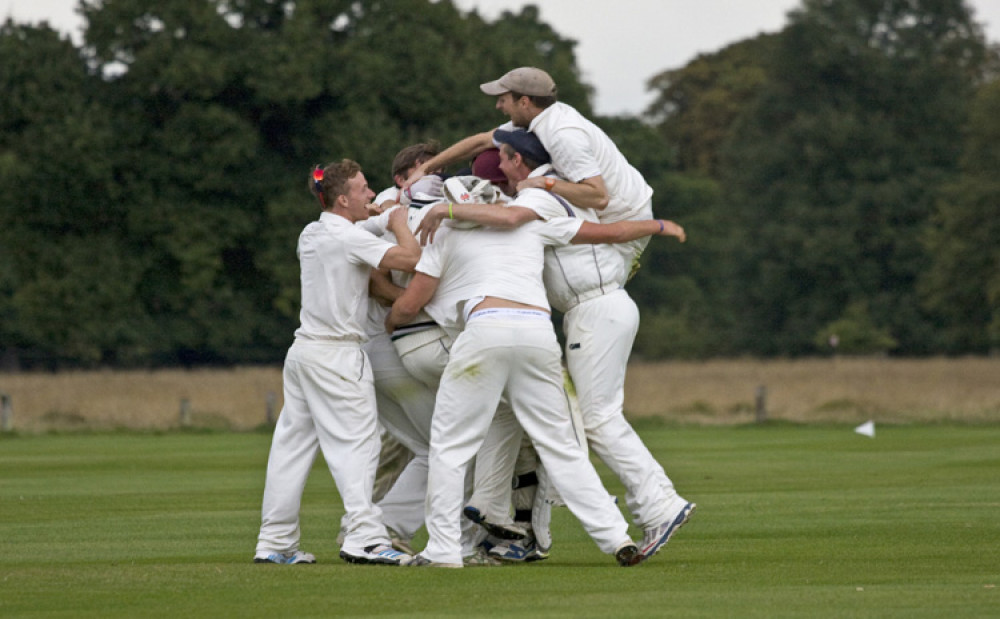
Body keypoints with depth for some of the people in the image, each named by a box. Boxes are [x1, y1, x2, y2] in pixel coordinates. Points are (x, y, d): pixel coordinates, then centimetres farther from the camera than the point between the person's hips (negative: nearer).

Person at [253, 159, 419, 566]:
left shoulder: (309, 236, 13)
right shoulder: (350, 238, -13)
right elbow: (410, 258, -21)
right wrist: (399, 223, -4)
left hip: (303, 348, 9)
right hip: (337, 354, -8)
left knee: (294, 443, 9)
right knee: (355, 442, -9)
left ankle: (275, 543, 11)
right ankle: (364, 537, -18)